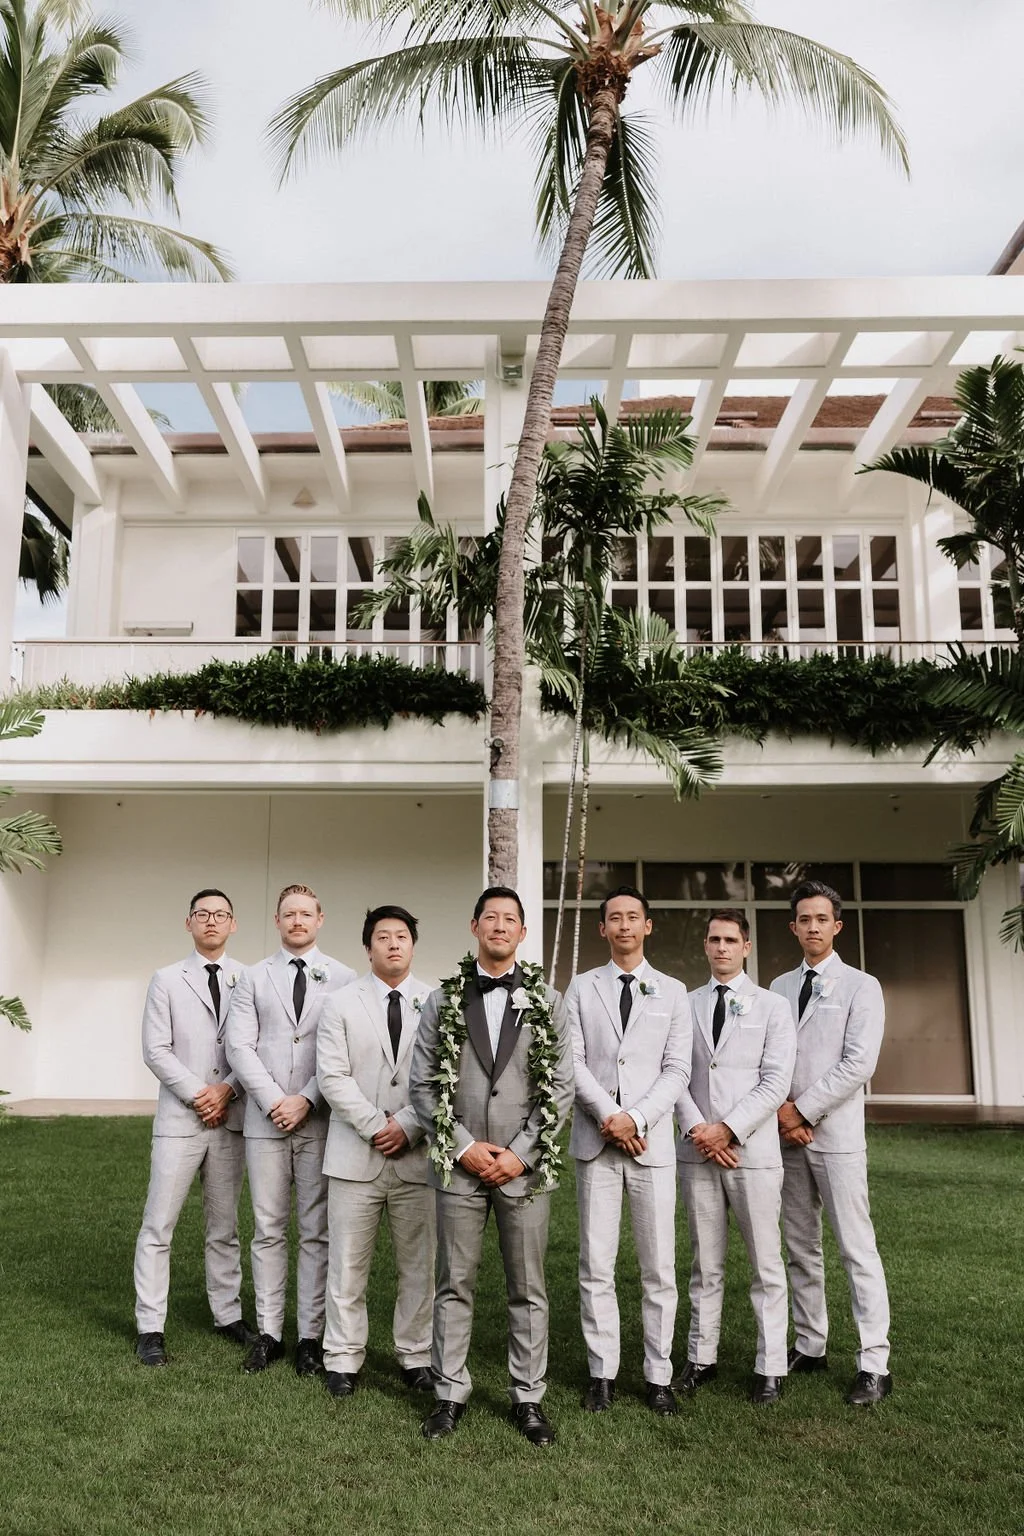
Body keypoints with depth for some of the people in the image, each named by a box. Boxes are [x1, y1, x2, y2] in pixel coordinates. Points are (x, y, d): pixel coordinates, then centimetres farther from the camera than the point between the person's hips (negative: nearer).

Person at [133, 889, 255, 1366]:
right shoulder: (168, 980, 3)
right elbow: (155, 1050, -4)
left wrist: (228, 1090, -11)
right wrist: (197, 1094, -11)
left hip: (231, 1119, 1)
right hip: (179, 1119, -1)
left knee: (224, 1228, 12)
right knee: (158, 1227, 1)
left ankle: (228, 1315, 22)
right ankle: (150, 1328, 11)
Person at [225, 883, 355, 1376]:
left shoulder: (342, 978, 4)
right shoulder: (254, 978, 9)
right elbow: (239, 1045, 1)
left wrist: (306, 1100, -11)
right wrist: (272, 1100, -9)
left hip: (320, 1121, -1)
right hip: (265, 1119, 1)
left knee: (317, 1232, 4)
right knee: (268, 1230, 8)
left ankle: (311, 1335, 13)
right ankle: (269, 1332, 18)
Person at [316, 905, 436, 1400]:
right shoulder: (341, 1003, 3)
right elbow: (332, 1076, -4)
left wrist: (408, 1126, -10)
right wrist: (376, 1127, -11)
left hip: (417, 1154, 1)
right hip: (356, 1154, -1)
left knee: (419, 1264, 9)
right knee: (348, 1264, 7)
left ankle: (416, 1357, 23)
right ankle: (343, 1359, 21)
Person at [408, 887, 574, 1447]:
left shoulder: (546, 1002, 2)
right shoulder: (442, 1000, 3)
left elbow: (560, 1087, -1)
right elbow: (421, 1084, 1)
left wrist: (520, 1153, -8)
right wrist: (464, 1147, -7)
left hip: (525, 1166, 0)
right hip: (459, 1164, 0)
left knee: (528, 1289, 9)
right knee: (455, 1285, 9)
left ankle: (528, 1398, 22)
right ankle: (451, 1394, 23)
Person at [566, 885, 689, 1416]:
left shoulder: (673, 992, 7)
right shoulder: (581, 988, 8)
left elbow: (677, 1069, 0)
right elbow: (573, 1060, 1)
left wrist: (635, 1119, -12)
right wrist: (608, 1117, -11)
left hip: (652, 1143, 0)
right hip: (594, 1142, 0)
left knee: (659, 1269, 4)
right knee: (595, 1268, 5)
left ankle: (658, 1375, 16)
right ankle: (602, 1372, 16)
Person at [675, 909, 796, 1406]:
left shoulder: (771, 1007, 2)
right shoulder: (686, 1006, 9)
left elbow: (776, 1082, -5)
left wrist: (728, 1130, -12)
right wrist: (696, 1129, -9)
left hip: (752, 1151, -2)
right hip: (697, 1151, 2)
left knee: (766, 1264, 4)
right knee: (705, 1263, 12)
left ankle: (771, 1368, 14)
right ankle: (701, 1356, 23)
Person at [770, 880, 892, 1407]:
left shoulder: (860, 986, -2)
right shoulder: (780, 987, 12)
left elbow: (858, 1063, -11)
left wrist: (803, 1111, -11)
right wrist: (781, 1108, -6)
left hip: (835, 1132, -5)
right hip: (787, 1131, 5)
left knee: (857, 1250, -3)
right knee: (801, 1248, 12)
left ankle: (874, 1365, 4)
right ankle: (810, 1347, 23)